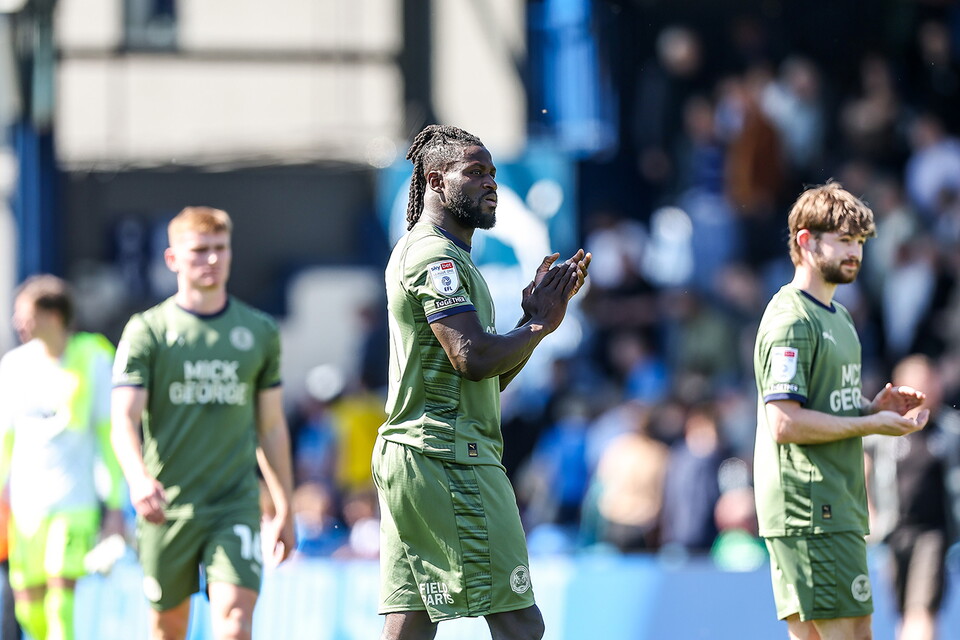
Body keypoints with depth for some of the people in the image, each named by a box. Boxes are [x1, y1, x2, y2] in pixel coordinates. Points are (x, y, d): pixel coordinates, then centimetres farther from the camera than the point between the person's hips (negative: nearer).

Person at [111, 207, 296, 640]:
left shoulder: (260, 332, 9)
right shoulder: (146, 332, 0)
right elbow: (124, 421, -10)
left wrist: (284, 511, 16)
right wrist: (139, 480, -30)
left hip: (236, 504, 1)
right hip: (167, 507, -1)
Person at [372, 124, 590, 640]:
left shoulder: (424, 253, 24)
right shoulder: (435, 256, -9)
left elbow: (494, 377, 23)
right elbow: (473, 358, -20)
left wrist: (536, 317, 11)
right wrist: (540, 324, -6)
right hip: (450, 458, -11)